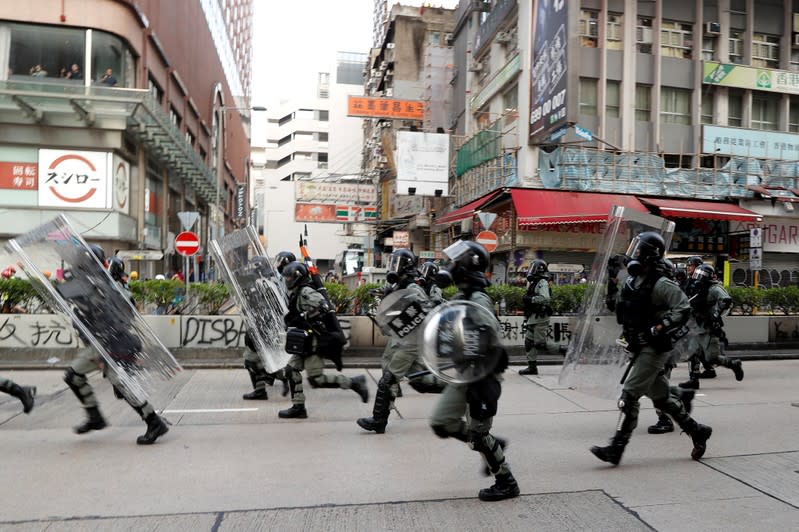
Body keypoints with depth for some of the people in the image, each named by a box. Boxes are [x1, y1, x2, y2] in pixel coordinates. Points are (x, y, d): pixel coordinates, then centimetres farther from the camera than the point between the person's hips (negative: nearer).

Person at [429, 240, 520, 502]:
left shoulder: (478, 300, -19)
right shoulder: (460, 297, 10)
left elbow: (490, 344, -26)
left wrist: (481, 385, -27)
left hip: (480, 377, -9)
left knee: (478, 433, 1)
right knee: (441, 422, 11)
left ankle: (506, 483, 21)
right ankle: (493, 446, 27)